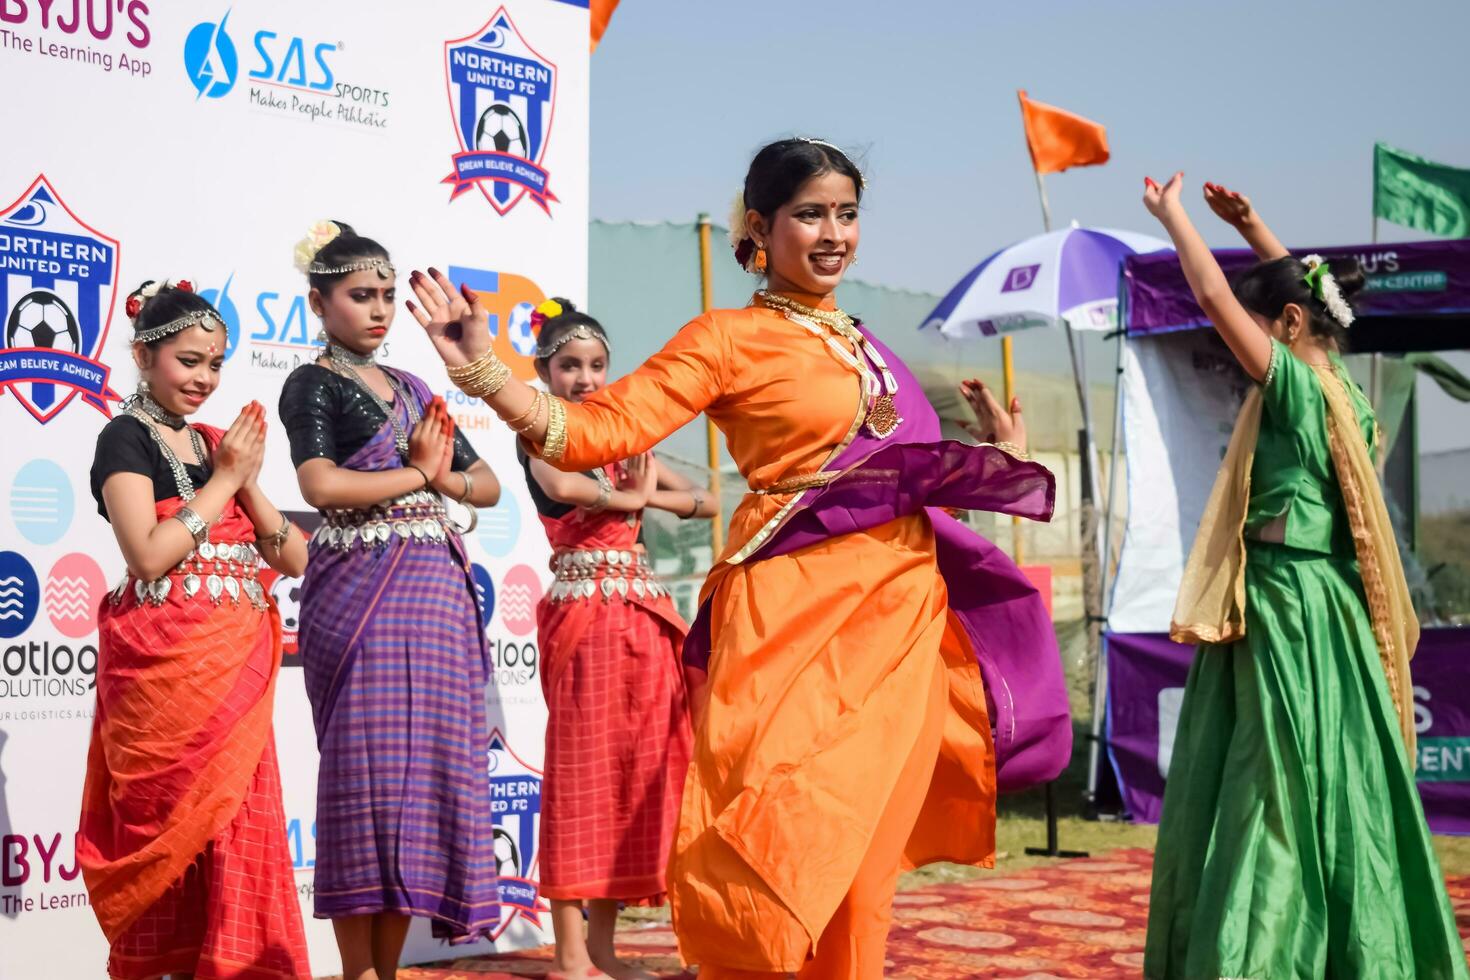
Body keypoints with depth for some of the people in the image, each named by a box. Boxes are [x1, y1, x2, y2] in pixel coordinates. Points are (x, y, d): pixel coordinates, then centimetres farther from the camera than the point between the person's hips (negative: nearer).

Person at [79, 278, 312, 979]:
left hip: (237, 663, 6)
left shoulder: (218, 445, 17)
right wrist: (224, 479, -9)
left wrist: (249, 482, -3)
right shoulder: (126, 440, -2)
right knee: (171, 825, -4)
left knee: (239, 828, 3)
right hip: (166, 661, -6)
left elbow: (294, 559, 12)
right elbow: (148, 554, -17)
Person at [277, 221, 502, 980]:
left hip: (437, 590, 6)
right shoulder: (311, 385, 2)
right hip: (362, 588, -6)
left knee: (427, 766, 2)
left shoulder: (411, 389, 20)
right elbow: (322, 485, -16)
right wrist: (417, 474, -5)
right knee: (369, 768, -9)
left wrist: (445, 478, -2)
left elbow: (488, 484, 20)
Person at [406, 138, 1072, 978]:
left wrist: (1001, 462, 32)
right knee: (780, 855, -7)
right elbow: (602, 429, -11)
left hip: (895, 620, 6)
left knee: (861, 867, 7)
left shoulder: (864, 345, 17)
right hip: (794, 618, -6)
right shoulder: (731, 338, -1)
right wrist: (485, 371, -24)